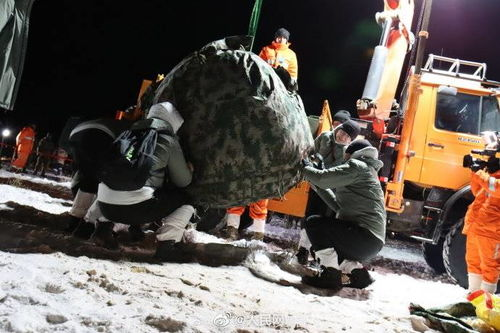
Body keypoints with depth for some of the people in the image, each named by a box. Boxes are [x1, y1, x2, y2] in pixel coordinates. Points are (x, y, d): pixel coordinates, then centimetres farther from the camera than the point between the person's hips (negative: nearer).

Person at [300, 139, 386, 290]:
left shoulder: (357, 166, -3)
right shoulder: (369, 171, 27)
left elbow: (322, 177, -13)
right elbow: (338, 205, 24)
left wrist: (306, 168, 7)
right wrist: (317, 185, 23)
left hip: (363, 236, -10)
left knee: (313, 222, -9)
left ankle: (330, 274, -11)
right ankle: (357, 272, 11)